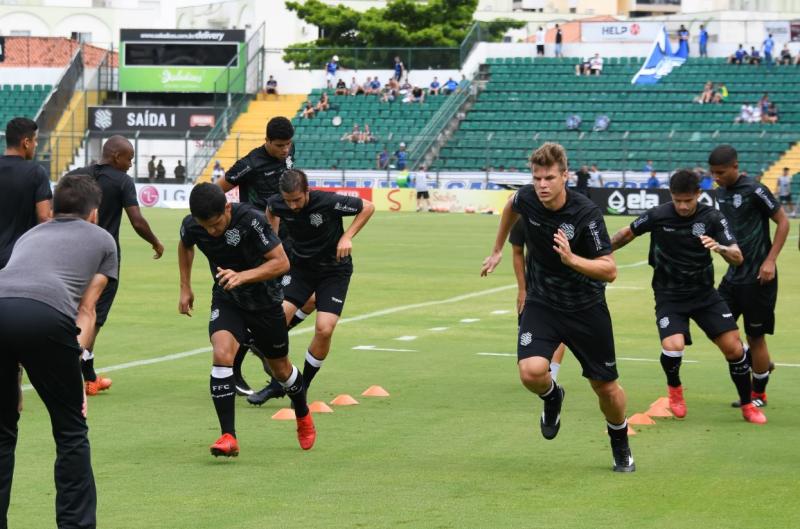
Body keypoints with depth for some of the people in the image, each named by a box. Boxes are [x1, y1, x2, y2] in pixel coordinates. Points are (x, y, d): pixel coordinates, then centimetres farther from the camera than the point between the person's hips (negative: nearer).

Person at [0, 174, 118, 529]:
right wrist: (74, 357, 13)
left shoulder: (31, 235, 39)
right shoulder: (101, 239, 29)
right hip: (47, 317, -4)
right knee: (71, 432, 13)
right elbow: (86, 309, 19)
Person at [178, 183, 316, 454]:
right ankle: (228, 437, -23)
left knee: (280, 368, 16)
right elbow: (185, 245, 9)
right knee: (222, 354, -25)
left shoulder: (251, 220, -31)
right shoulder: (191, 226, -17)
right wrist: (185, 287, 7)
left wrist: (242, 276, -39)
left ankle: (303, 417, 47)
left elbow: (281, 262, -27)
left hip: (265, 301, -2)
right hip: (226, 300, 2)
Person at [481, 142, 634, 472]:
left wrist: (571, 259, -38)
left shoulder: (586, 214, -24)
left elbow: (610, 271, -22)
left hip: (586, 308, -2)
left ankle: (620, 445, 37)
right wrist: (497, 250, 24)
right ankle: (552, 398, 15)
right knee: (531, 372, -23)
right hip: (542, 304, 2)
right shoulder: (527, 198, -12)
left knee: (605, 387, 6)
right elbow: (511, 206, 16)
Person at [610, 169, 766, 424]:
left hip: (704, 293, 2)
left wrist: (720, 248, -37)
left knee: (734, 347, -7)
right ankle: (674, 388, 10)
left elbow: (738, 258, -16)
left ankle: (747, 405, 15)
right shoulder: (657, 216, -12)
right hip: (669, 296, -1)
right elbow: (627, 234, 6)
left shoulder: (712, 218, -11)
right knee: (673, 347, -24)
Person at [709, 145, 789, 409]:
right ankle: (761, 364, 27)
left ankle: (759, 394, 18)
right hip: (733, 274, 8)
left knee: (755, 336, 2)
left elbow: (783, 222, -11)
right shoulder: (721, 192, 8)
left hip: (757, 277, -8)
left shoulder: (754, 190, -15)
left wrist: (770, 261, -16)